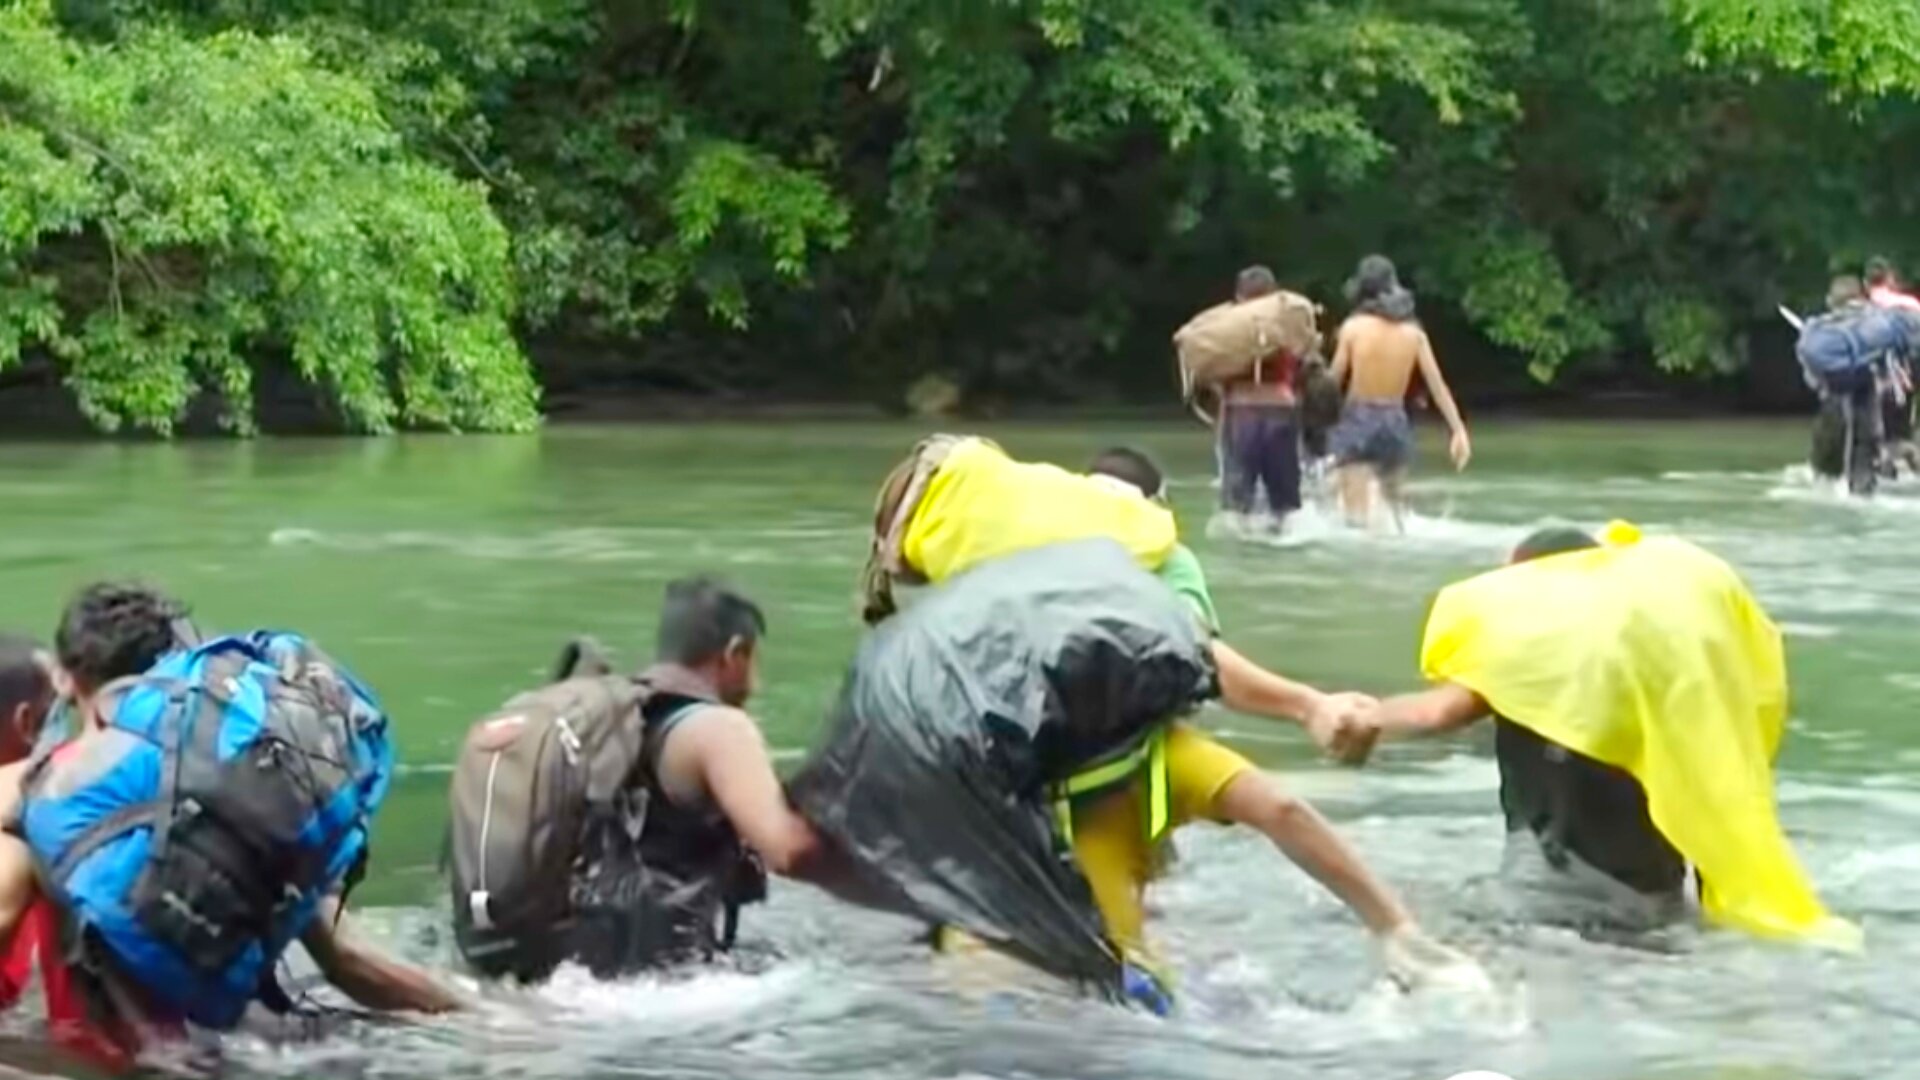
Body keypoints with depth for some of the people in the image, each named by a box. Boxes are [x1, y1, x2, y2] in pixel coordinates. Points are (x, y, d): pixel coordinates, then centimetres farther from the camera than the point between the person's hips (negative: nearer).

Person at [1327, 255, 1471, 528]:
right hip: (1395, 423, 4)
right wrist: (1458, 430, 3)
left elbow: (1334, 379, -3)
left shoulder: (1354, 326, -7)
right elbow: (1437, 384, 1)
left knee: (1358, 511, -8)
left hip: (1358, 421, -4)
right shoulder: (1413, 332, 2)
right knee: (1392, 505, 26)